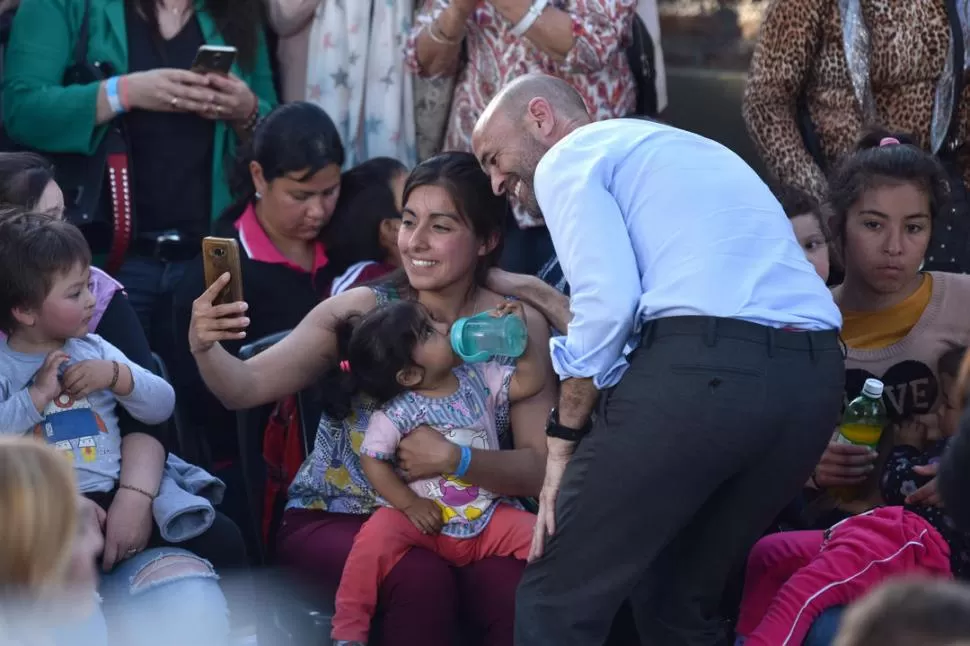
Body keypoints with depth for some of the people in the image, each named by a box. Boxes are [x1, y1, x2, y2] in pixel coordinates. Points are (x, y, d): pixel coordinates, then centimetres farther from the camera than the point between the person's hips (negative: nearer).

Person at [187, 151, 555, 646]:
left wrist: (454, 459, -22)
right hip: (339, 519, -1)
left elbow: (540, 469, -5)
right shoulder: (362, 311, -3)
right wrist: (205, 348, -33)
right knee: (419, 579, -33)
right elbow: (246, 388, -12)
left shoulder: (518, 327, -1)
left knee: (522, 594, -30)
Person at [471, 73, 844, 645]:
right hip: (813, 379, 8)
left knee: (558, 599, 2)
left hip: (698, 366, -8)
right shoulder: (692, 150, 36)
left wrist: (564, 440, 1)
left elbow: (608, 303, -6)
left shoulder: (570, 158, 10)